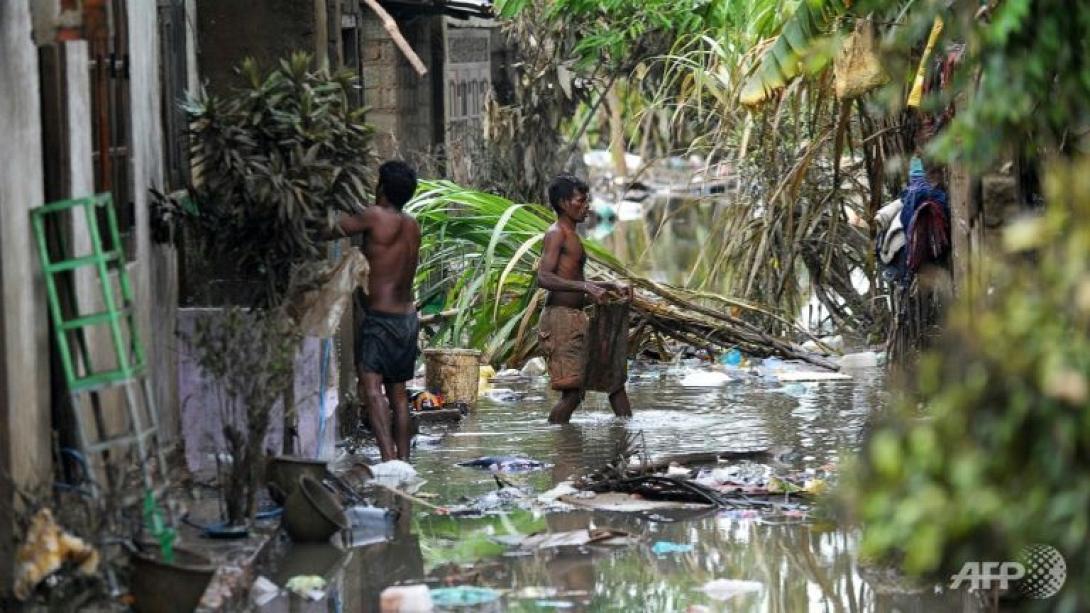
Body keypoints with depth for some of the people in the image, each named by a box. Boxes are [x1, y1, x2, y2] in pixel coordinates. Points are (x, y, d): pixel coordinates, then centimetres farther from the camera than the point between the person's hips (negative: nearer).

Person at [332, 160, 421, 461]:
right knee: (398, 393, 15)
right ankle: (403, 460, 18)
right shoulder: (412, 226, 9)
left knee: (371, 386, -15)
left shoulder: (375, 217, -12)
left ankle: (389, 458, -29)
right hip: (408, 317, 8)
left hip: (380, 316, -8)